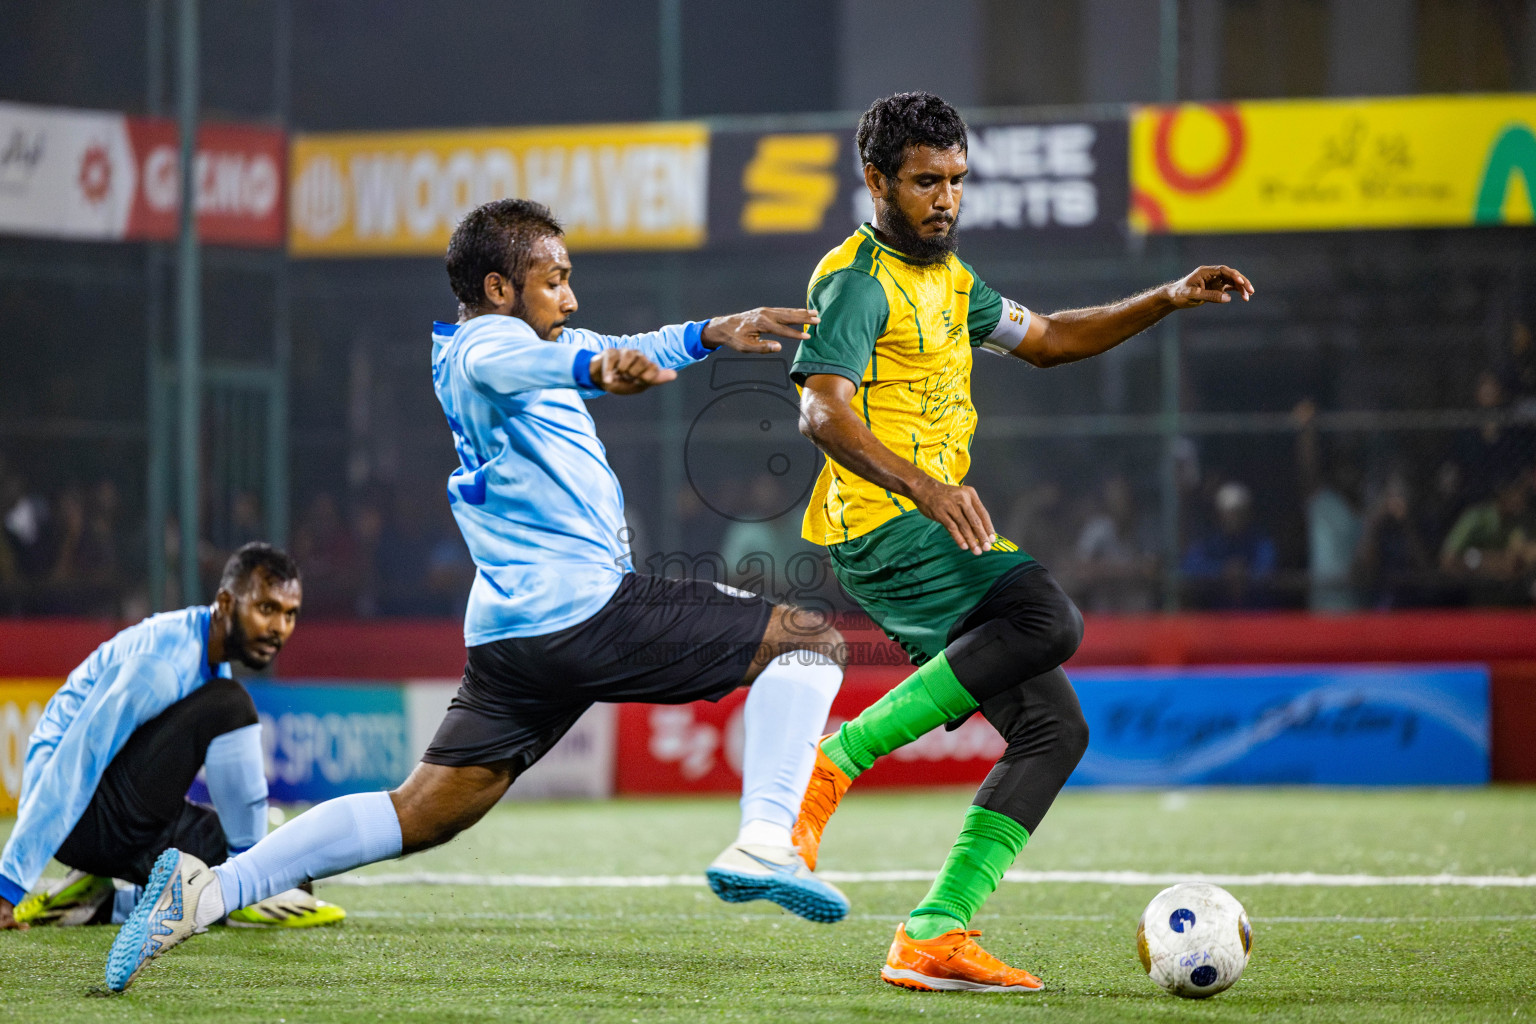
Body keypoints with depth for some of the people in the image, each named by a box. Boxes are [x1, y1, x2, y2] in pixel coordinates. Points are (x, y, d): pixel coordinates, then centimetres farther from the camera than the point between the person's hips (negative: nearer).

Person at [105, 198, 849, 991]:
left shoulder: (518, 337, 22)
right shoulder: (482, 344, -8)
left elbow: (626, 352, 25)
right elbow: (509, 364, -33)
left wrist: (711, 333, 6)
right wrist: (596, 367, -54)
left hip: (510, 630, 9)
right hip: (585, 607, -9)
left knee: (422, 813, 7)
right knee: (809, 640, -1)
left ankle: (211, 888, -5)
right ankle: (763, 842, -19)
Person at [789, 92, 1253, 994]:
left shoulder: (945, 274, 21)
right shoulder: (858, 279, -9)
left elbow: (1044, 340, 33)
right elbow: (823, 411, -23)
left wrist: (1167, 302, 21)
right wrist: (922, 486, -38)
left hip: (939, 535, 9)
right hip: (882, 527, -9)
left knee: (1054, 730, 1)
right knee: (1050, 620, -31)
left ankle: (935, 936, -4)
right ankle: (834, 763, -25)